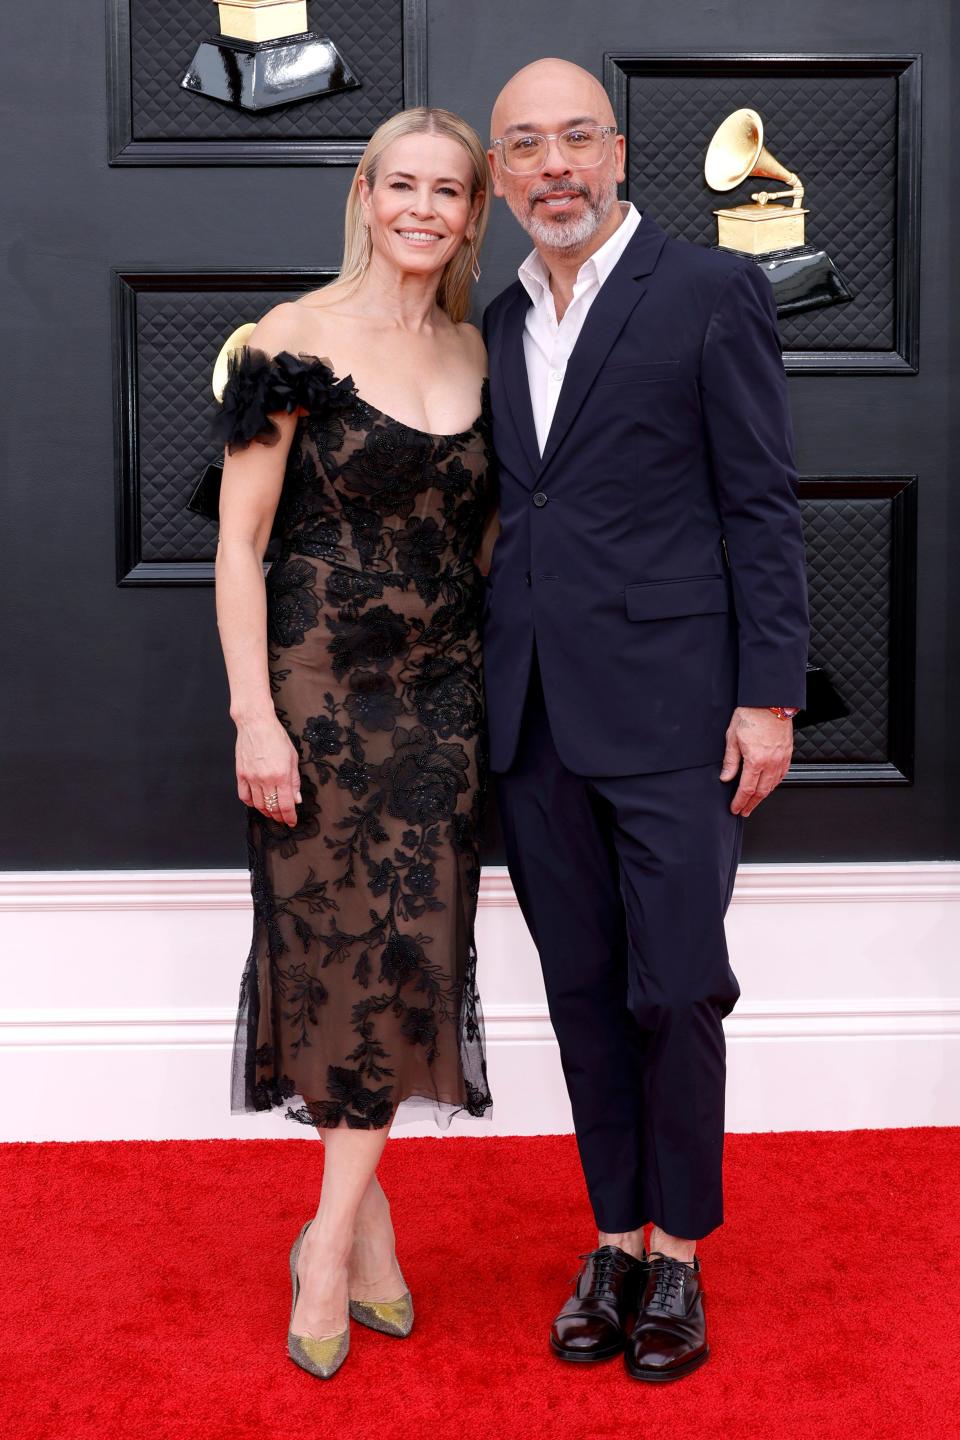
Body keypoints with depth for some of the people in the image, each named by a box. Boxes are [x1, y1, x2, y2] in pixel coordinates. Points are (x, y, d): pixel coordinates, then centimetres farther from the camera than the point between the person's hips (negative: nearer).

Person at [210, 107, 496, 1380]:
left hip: (439, 693, 4)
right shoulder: (298, 338, -5)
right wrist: (254, 713, -13)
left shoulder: (478, 355, 9)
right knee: (339, 945, 3)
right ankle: (366, 1213, 21)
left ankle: (332, 1237, 14)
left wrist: (501, 689, 9)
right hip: (318, 684, -4)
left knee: (412, 949, 1)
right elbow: (239, 540, -7)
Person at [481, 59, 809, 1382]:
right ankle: (616, 1238, 26)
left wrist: (768, 697, -10)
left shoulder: (712, 292, -1)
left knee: (676, 989, 0)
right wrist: (488, 698, 13)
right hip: (536, 719, 5)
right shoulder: (500, 327, 15)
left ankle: (676, 1251, 20)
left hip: (667, 707, -5)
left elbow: (763, 506, -5)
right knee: (585, 990, 11)